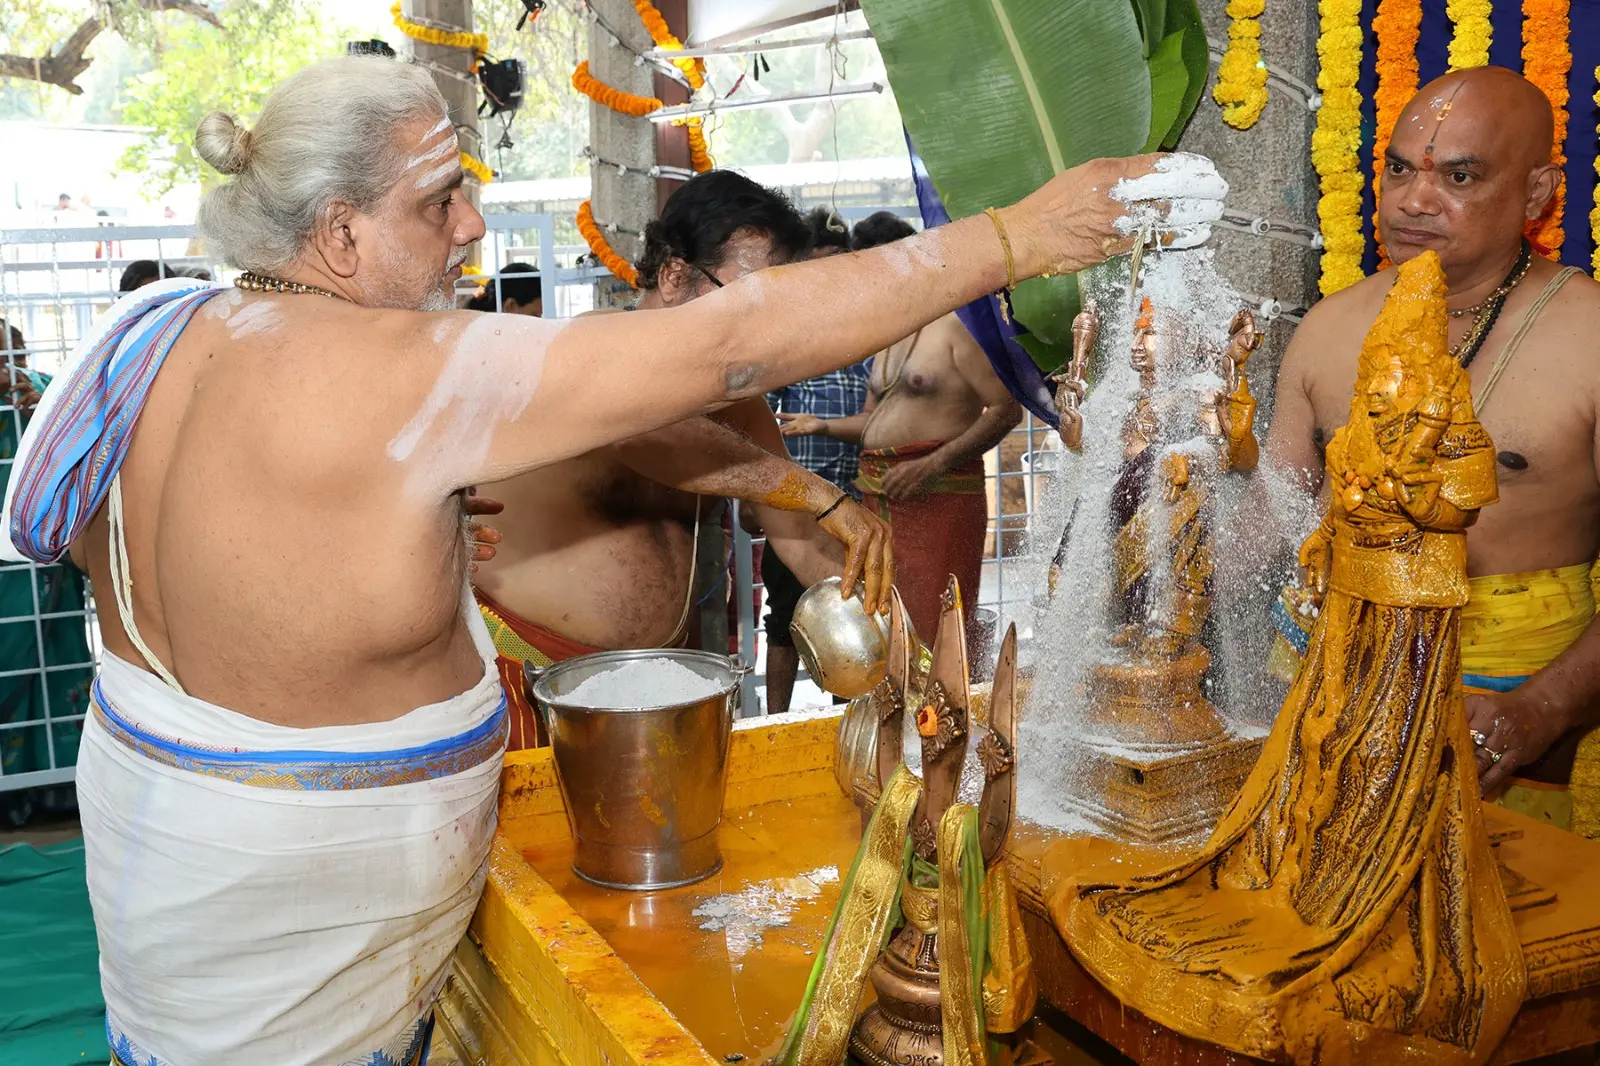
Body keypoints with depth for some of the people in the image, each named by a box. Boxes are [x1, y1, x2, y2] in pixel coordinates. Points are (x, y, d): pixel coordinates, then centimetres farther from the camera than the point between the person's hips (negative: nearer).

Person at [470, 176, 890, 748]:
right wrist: (823, 496, -43)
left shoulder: (736, 397, 4)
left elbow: (803, 543, 3)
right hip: (528, 676, -6)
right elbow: (646, 431, -40)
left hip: (658, 673, 6)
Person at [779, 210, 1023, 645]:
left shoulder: (956, 324, -6)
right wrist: (823, 426, 9)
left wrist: (933, 464, -20)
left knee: (931, 630, -9)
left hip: (938, 496, -8)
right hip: (880, 500, 8)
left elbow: (1006, 409, -13)